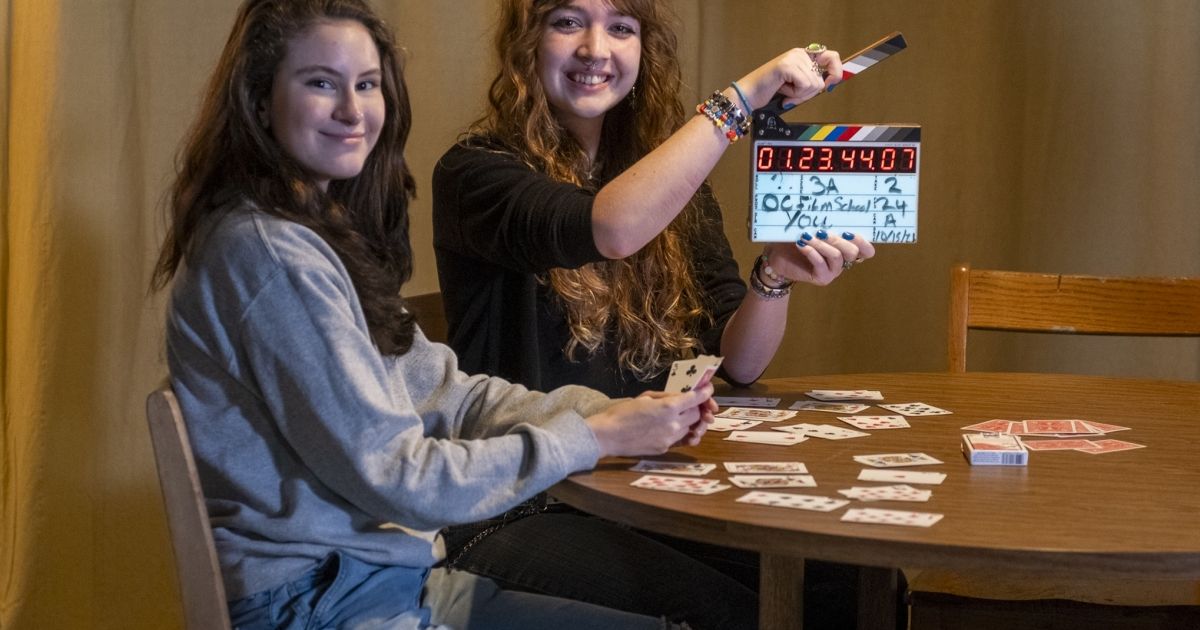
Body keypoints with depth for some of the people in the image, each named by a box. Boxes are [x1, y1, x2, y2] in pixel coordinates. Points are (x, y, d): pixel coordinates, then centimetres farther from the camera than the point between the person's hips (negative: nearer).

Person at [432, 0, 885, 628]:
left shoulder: (669, 180, 12)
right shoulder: (475, 171, -6)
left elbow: (736, 363, 7)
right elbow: (610, 230, -28)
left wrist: (775, 275, -13)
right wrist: (743, 96, -23)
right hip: (523, 506, -5)